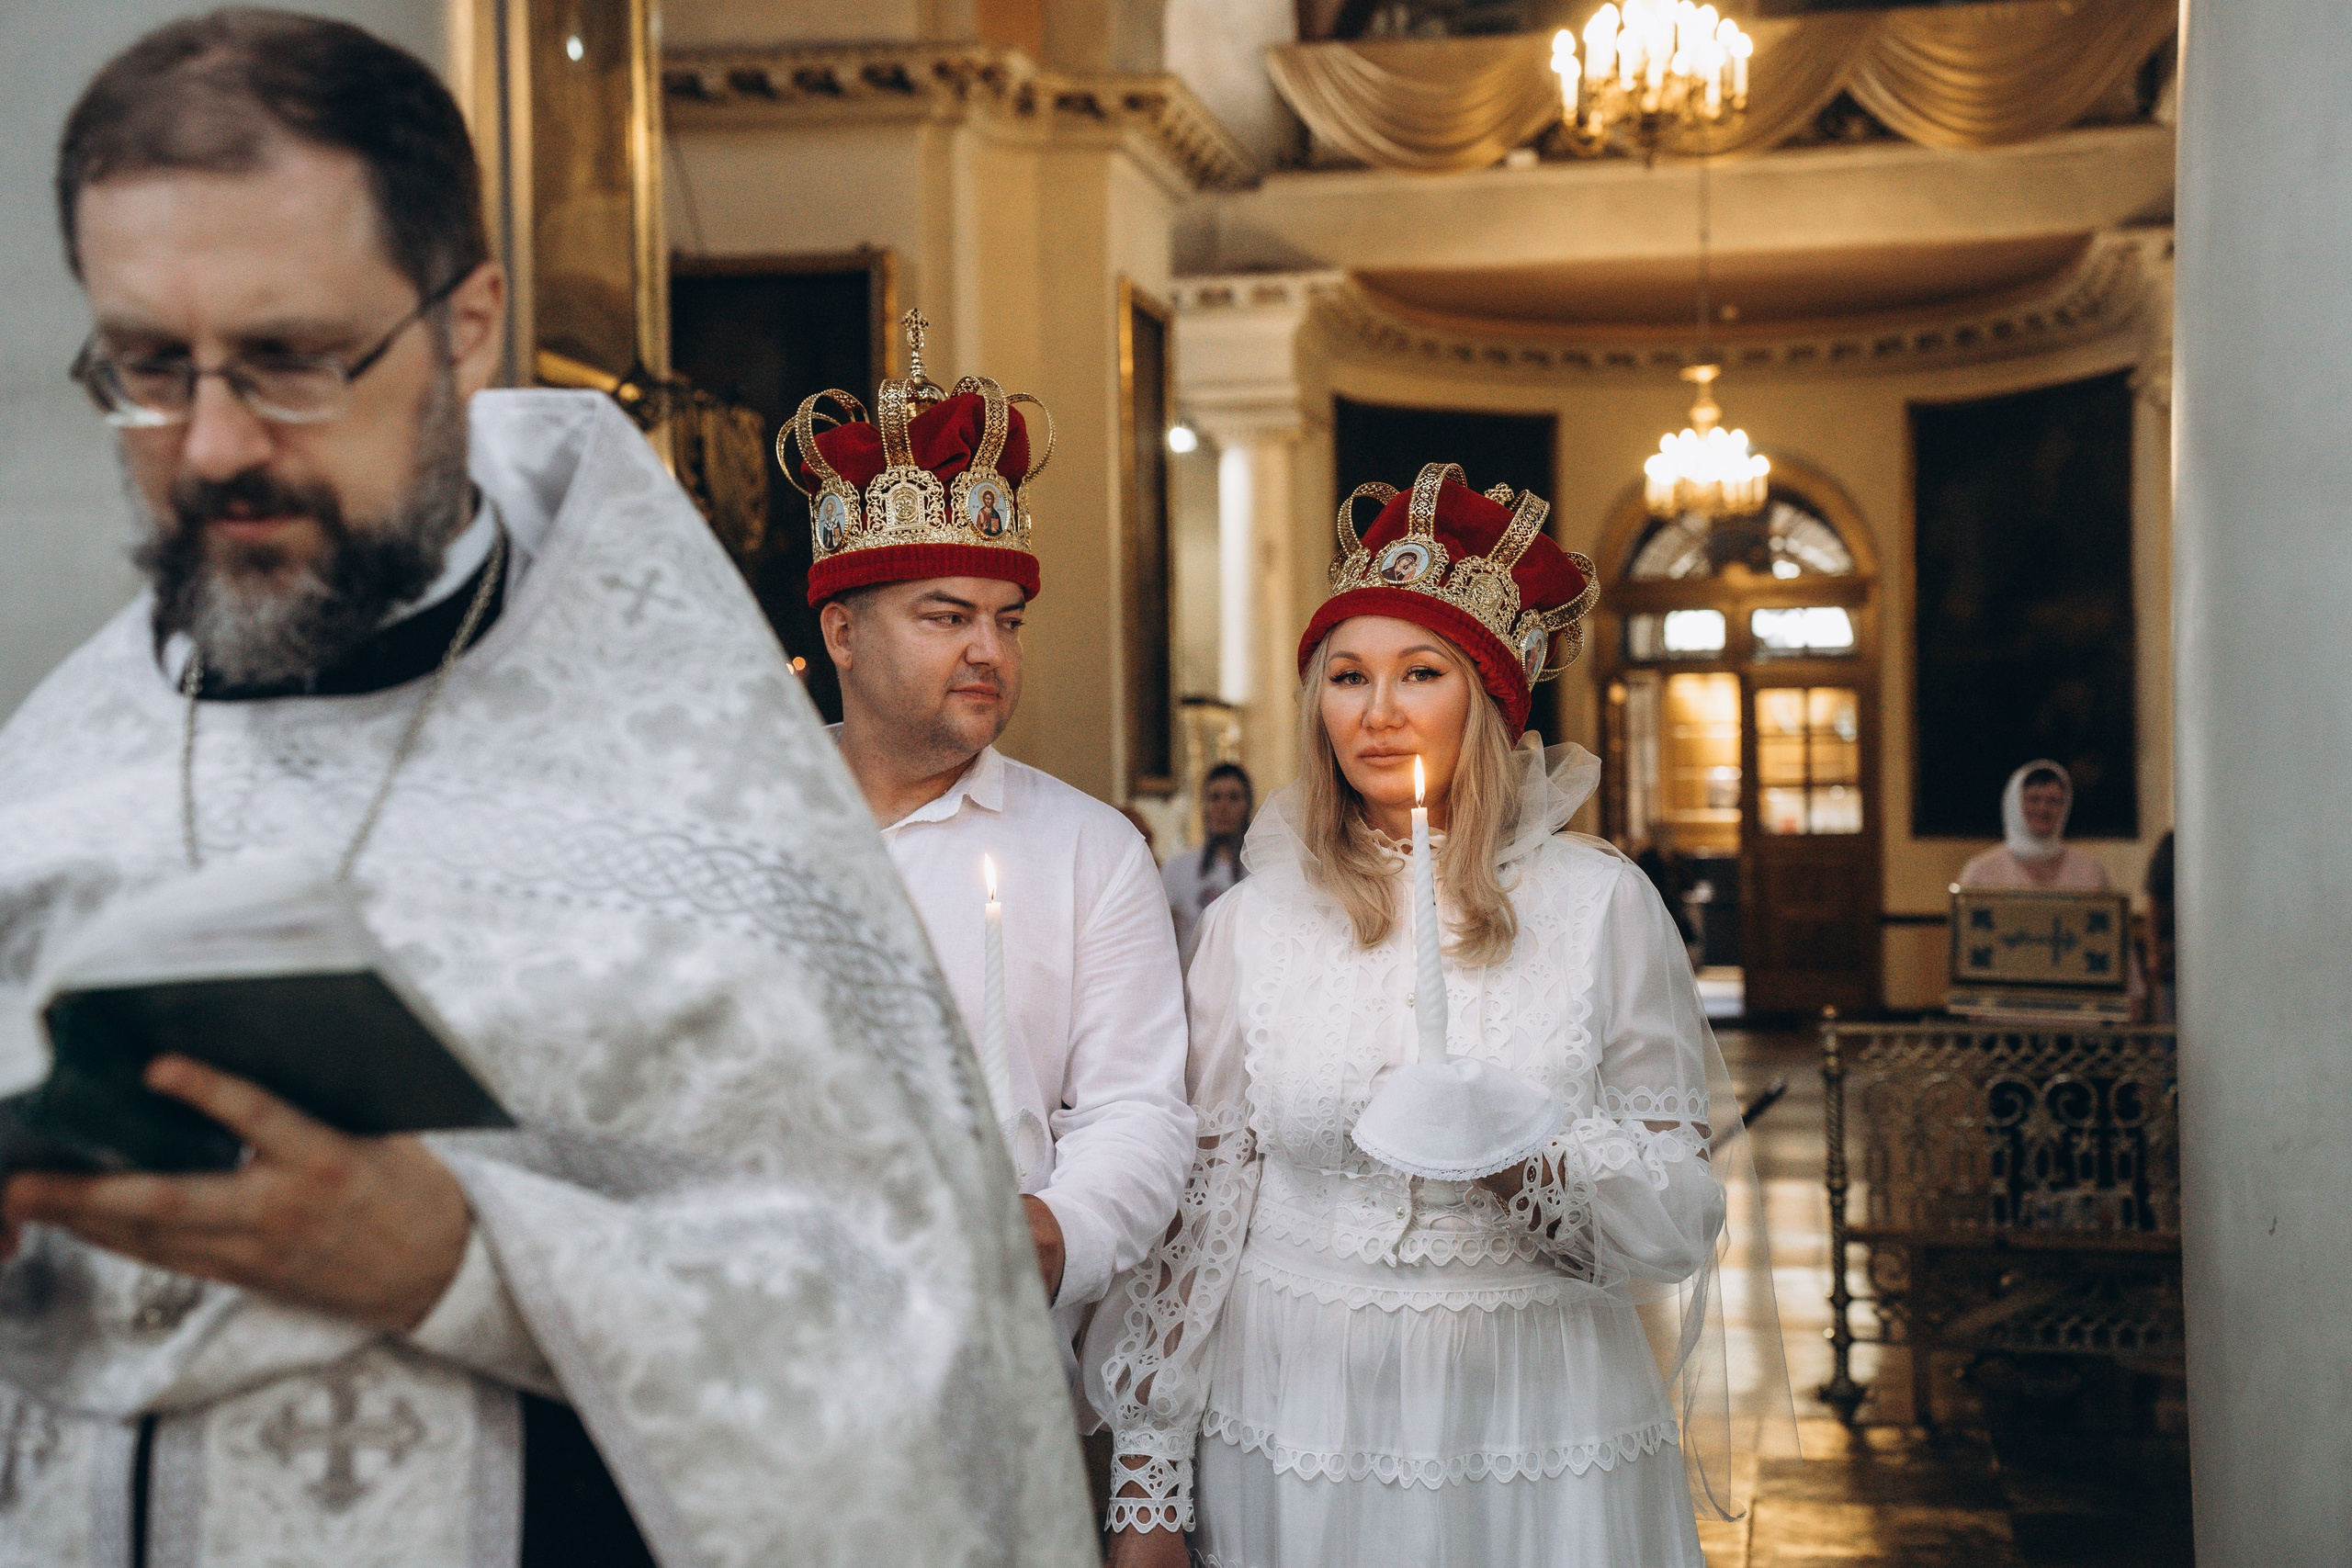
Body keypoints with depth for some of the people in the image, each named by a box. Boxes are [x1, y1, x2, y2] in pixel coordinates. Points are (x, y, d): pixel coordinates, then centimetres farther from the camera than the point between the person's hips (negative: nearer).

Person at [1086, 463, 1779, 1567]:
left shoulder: (1600, 903, -2)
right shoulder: (1253, 919, 2)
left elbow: (1683, 1205, -2)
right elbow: (1192, 1204, 2)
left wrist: (1534, 1161, -21)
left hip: (1537, 1431, 0)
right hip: (1298, 1422, 1)